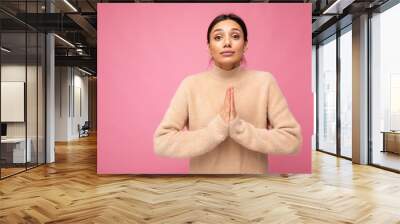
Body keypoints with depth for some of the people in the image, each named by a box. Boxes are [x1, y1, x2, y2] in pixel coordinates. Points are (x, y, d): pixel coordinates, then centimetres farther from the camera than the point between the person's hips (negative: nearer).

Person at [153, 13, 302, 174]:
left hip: (252, 170, 0)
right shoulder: (191, 84, -11)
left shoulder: (264, 81, -10)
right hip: (203, 171, 0)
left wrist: (239, 128, -24)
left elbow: (292, 140, -12)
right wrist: (217, 128, -26)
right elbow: (161, 143, -16)